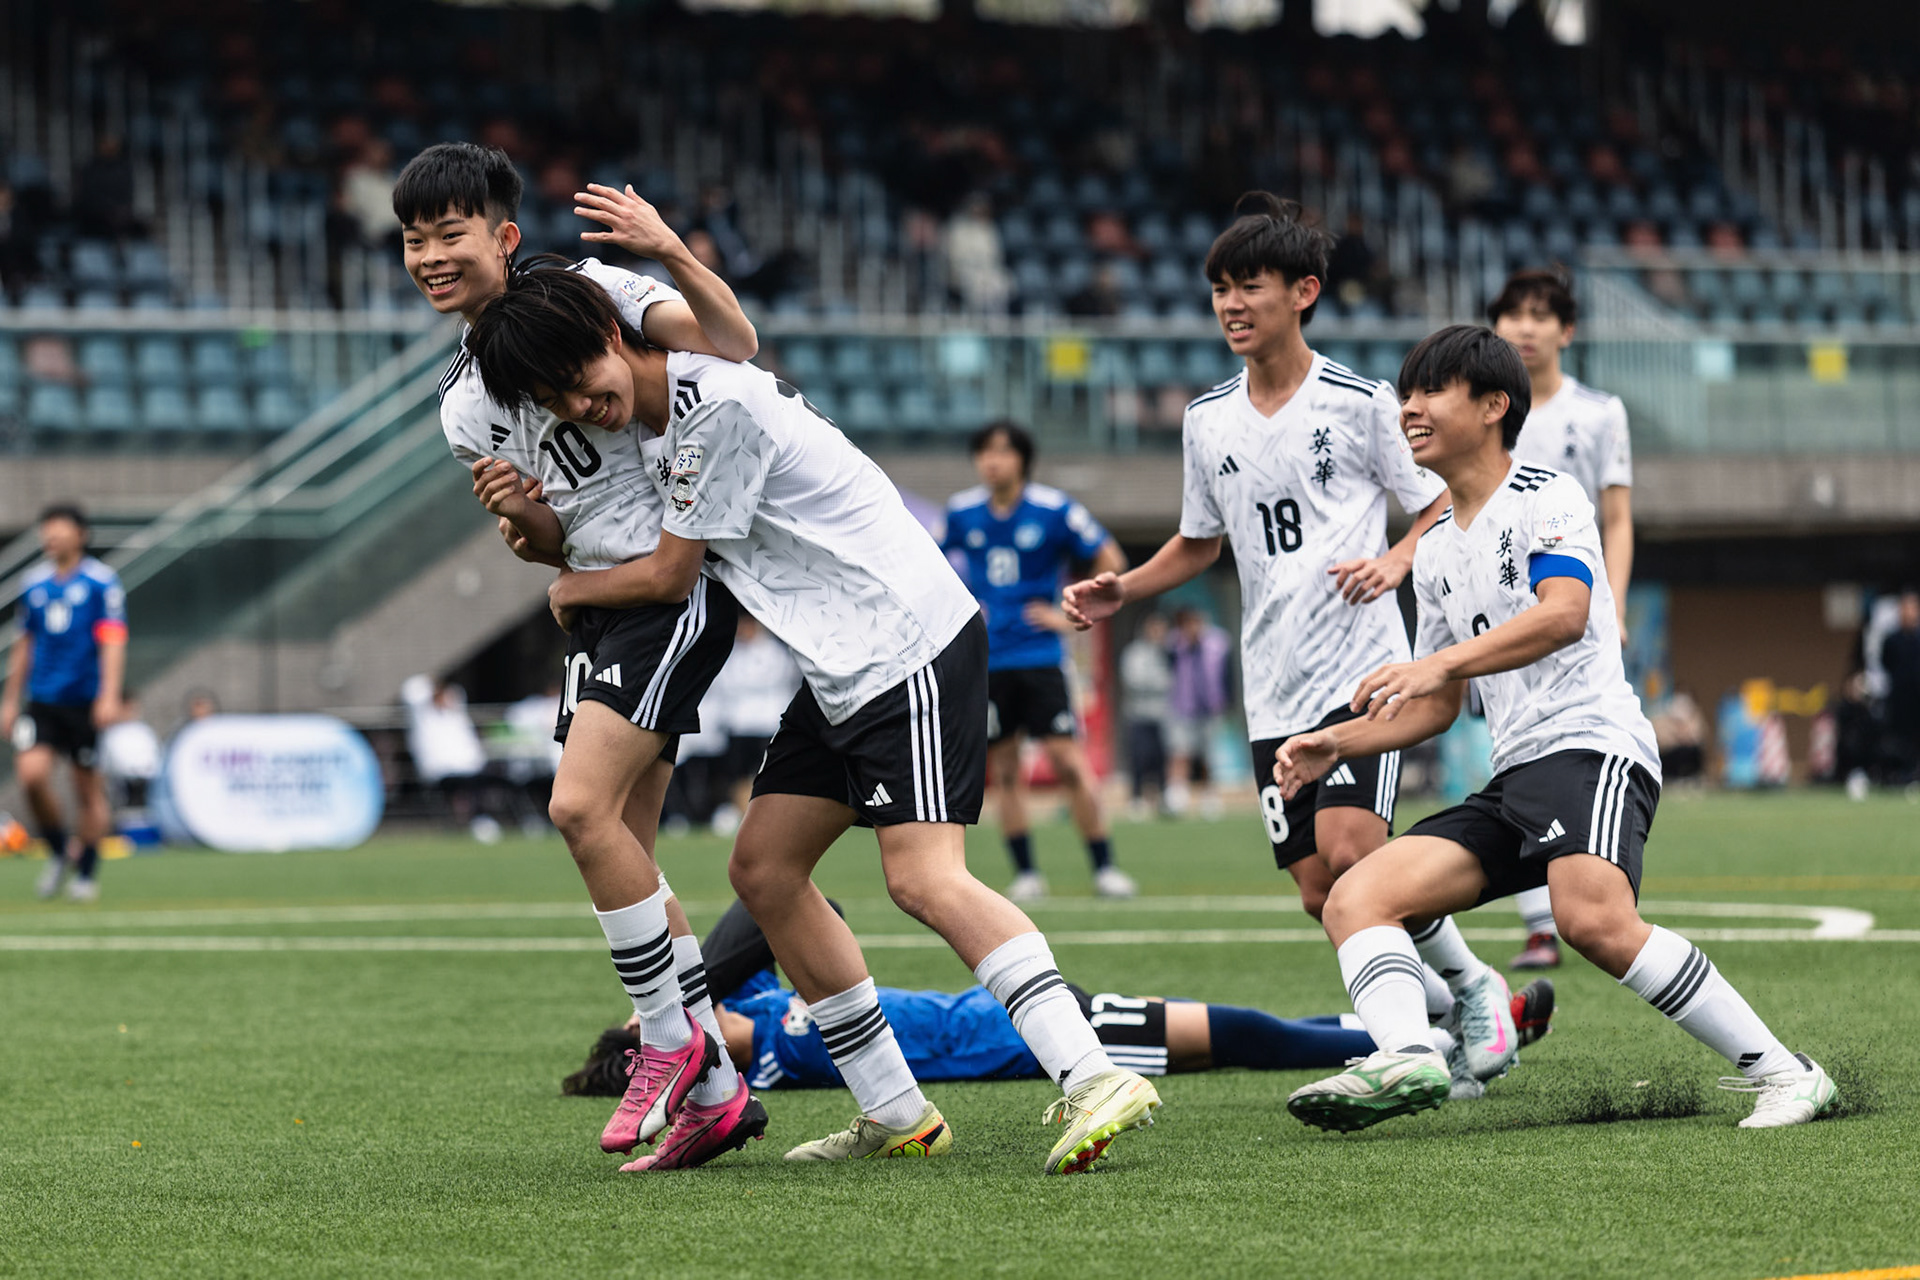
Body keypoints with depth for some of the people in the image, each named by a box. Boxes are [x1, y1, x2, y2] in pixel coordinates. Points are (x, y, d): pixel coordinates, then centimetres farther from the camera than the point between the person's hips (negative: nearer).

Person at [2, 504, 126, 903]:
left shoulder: (102, 582, -4)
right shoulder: (34, 582, 10)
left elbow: (112, 641, -10)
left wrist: (109, 696, -21)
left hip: (85, 703, -3)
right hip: (41, 701, 3)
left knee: (88, 788, 2)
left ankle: (87, 871, 17)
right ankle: (58, 850, 7)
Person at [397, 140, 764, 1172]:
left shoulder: (587, 292, -5)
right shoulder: (463, 403, 15)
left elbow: (731, 349, -14)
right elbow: (548, 544, 15)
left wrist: (671, 252, -28)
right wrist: (518, 516, -8)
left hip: (678, 576, -8)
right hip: (595, 603, 8)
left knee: (582, 806, -20)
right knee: (617, 849, 4)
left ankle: (670, 1041, -5)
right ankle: (712, 1092, 11)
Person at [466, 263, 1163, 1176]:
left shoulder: (717, 404, -16)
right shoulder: (674, 414, 13)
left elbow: (669, 576, -8)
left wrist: (570, 589, 12)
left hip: (908, 645, -10)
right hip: (843, 670, 10)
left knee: (922, 878, -22)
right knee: (763, 867, 8)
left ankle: (1094, 1080, -30)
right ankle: (897, 1114, 11)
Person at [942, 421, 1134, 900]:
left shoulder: (1054, 510, -6)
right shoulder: (963, 511, 4)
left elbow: (1110, 561, 0)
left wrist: (1073, 617, -5)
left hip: (1040, 657, -3)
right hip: (987, 659, 3)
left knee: (1068, 761, -10)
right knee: (1004, 770, 3)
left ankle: (1104, 867, -4)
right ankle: (1025, 874, 11)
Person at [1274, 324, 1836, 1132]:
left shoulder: (1547, 498, 1)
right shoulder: (1436, 553, 24)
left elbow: (1565, 612, -19)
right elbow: (1438, 705, 31)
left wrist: (1444, 661, -29)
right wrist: (1338, 744, 16)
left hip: (1591, 745, -8)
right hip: (1512, 779, 9)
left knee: (1593, 919, -34)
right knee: (1354, 900, -9)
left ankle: (1781, 1073, -27)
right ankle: (1407, 1056, -34)